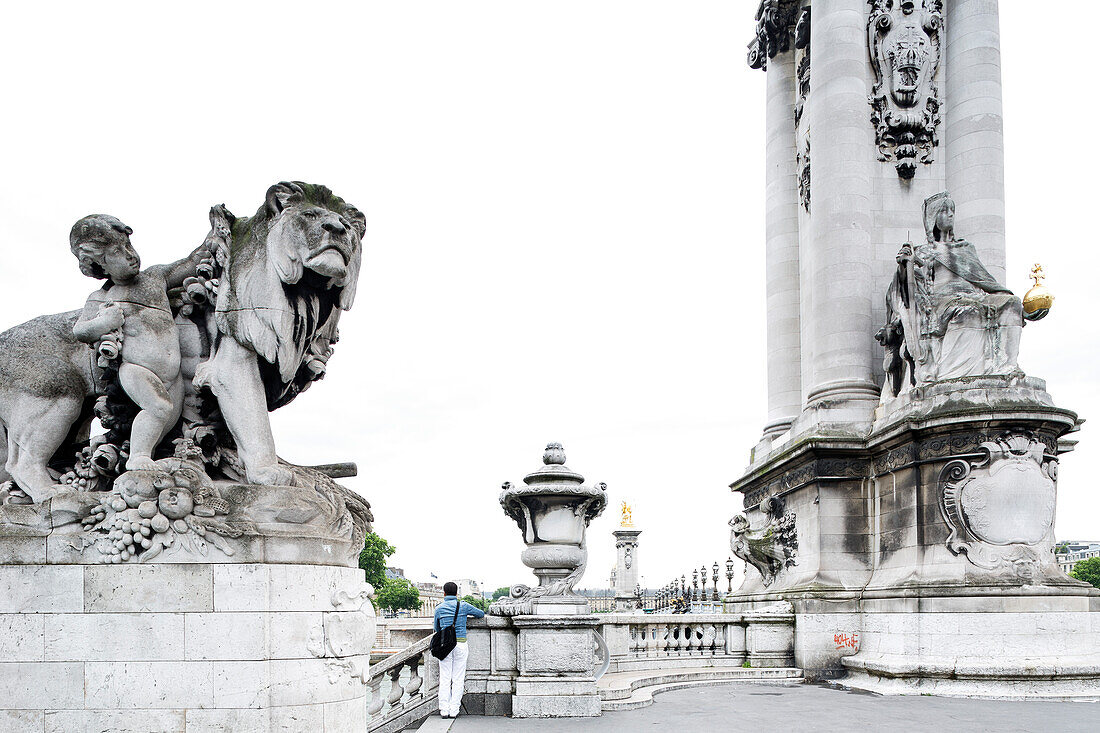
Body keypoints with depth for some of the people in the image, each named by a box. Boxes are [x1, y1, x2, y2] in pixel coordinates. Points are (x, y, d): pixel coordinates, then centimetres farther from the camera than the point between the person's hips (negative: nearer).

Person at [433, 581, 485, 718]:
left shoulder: (439, 608, 4)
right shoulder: (463, 606, 2)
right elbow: (481, 614, 16)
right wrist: (469, 615, 35)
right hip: (461, 644, -1)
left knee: (445, 679, 4)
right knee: (458, 679, 3)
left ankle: (444, 710, 1)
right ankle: (454, 710, 1)